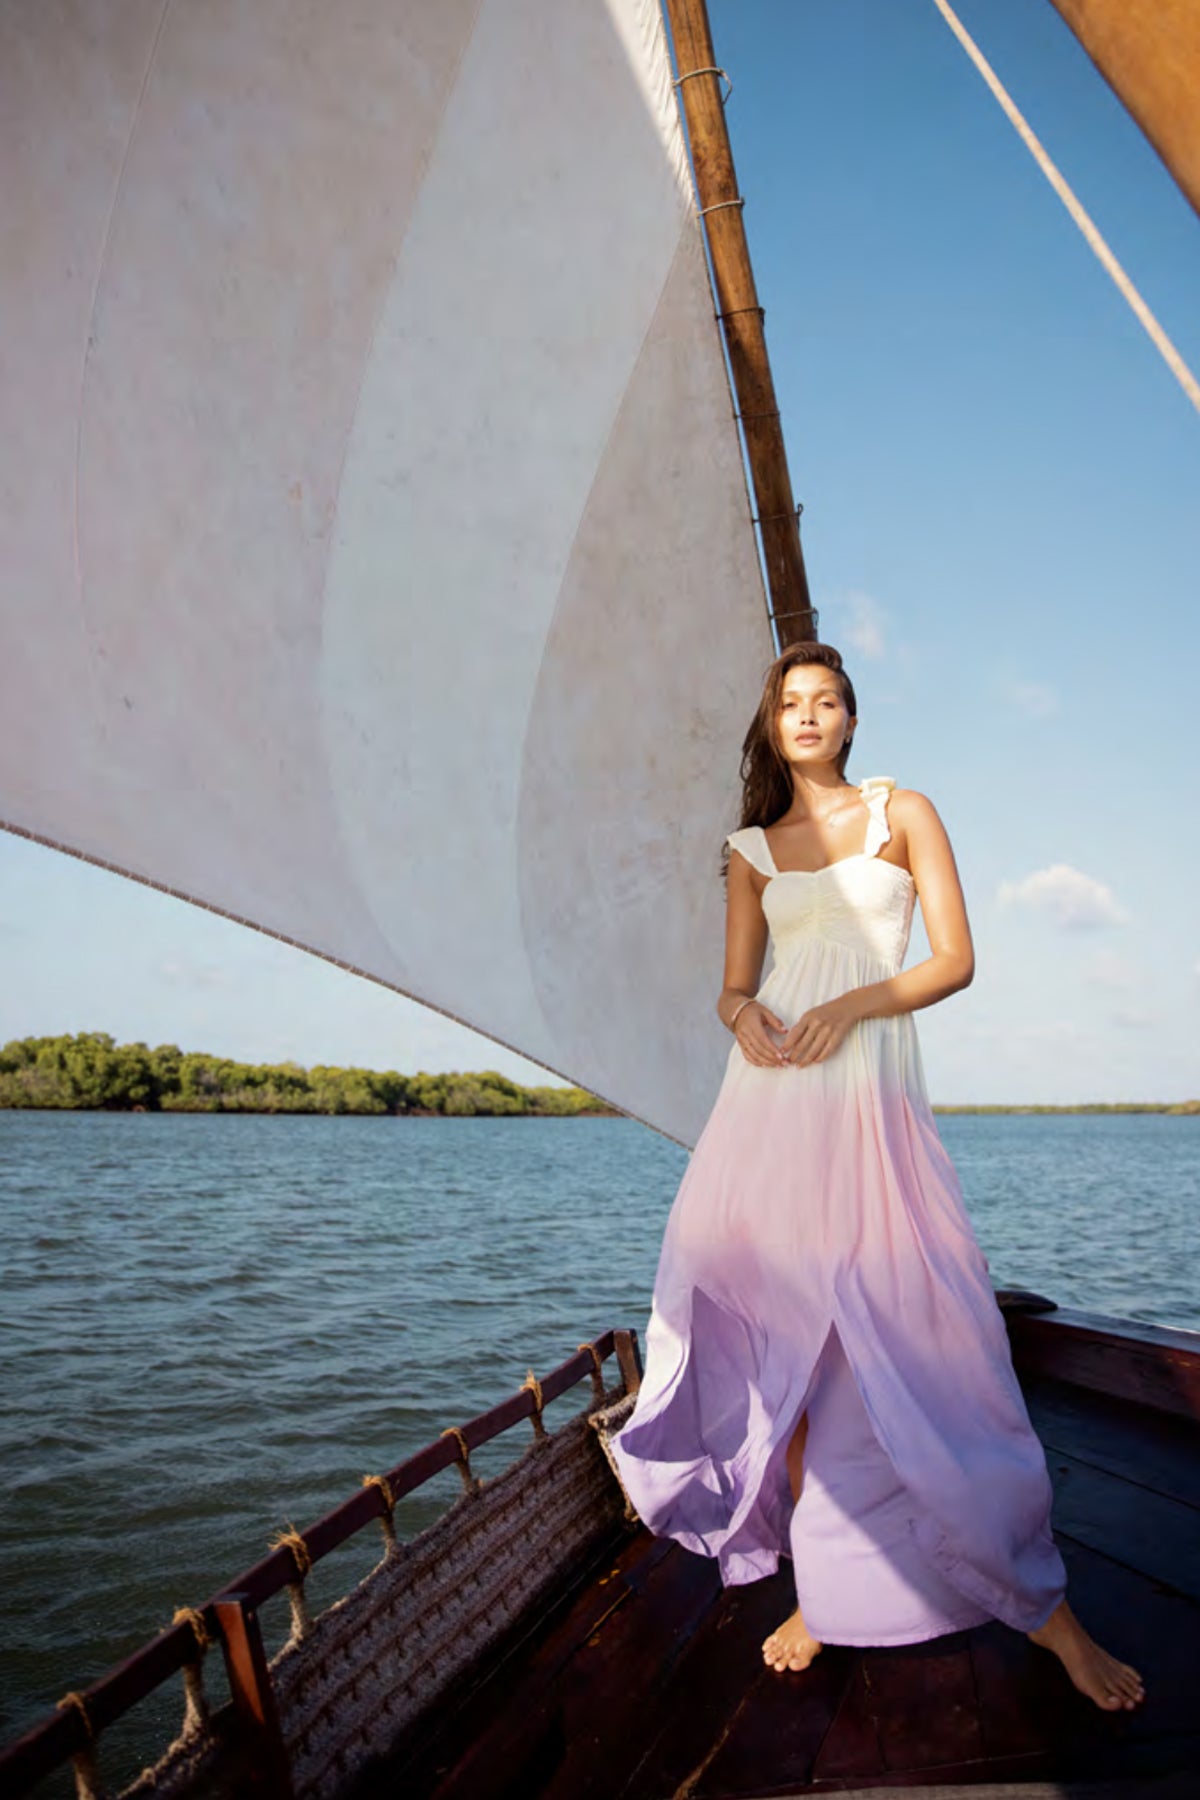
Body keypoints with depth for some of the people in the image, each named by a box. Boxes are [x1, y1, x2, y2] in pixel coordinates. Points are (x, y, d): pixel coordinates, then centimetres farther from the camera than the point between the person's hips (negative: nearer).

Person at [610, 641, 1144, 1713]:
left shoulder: (904, 813, 8)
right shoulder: (751, 849, 15)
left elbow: (956, 960, 1)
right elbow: (736, 982, 13)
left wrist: (851, 1005, -14)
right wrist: (743, 1011, -11)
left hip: (872, 1098, -3)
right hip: (771, 1102, 3)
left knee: (924, 1345, -3)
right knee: (785, 1342, 3)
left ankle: (1044, 1606, 15)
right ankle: (821, 1591, 19)